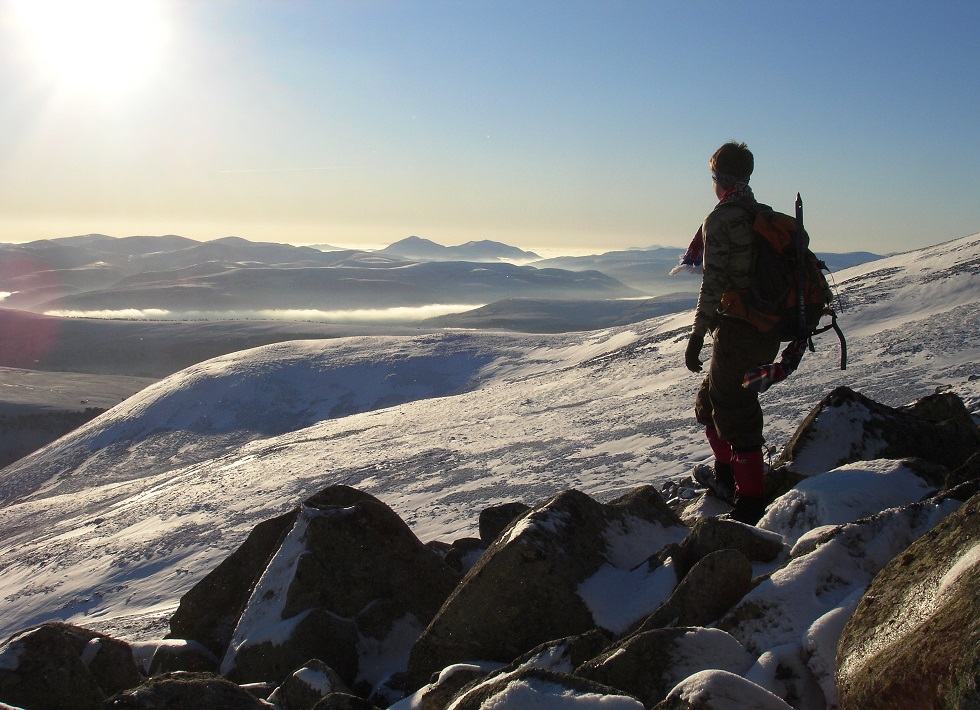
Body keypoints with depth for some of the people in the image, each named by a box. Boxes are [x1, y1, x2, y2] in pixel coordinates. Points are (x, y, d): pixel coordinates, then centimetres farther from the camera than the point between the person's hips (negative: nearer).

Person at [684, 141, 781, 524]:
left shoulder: (720, 219, -12)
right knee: (711, 400, 23)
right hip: (769, 331, 8)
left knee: (734, 413, -1)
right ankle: (727, 475, 33)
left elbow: (713, 284, -17)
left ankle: (750, 503, 1)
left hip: (737, 331, -8)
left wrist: (697, 336, -13)